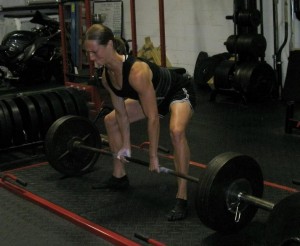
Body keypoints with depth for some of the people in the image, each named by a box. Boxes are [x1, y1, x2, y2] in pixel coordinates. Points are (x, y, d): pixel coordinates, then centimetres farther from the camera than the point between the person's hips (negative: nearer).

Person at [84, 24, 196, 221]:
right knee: (110, 121, 14)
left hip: (180, 92, -9)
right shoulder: (107, 76, -14)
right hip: (156, 97, 9)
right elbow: (121, 112, -1)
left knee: (177, 130, -39)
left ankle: (182, 198, -31)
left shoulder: (137, 72, -39)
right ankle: (120, 177, 26)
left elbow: (153, 119, -35)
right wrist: (126, 145, 4)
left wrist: (153, 157, -29)